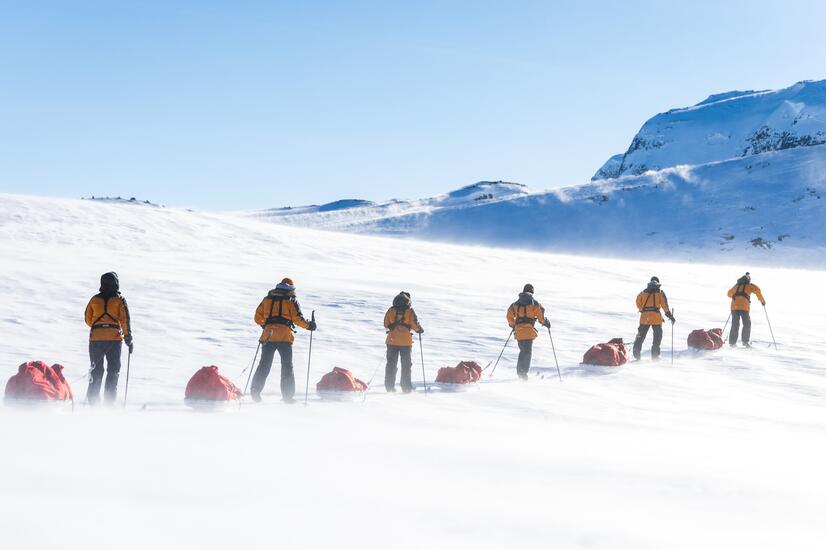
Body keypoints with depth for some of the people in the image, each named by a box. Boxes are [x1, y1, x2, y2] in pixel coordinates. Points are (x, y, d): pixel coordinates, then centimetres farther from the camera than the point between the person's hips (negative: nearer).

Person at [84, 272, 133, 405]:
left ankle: (92, 399, 2)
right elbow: (125, 320, -5)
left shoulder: (94, 299, 8)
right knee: (113, 370, 4)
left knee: (96, 370, 9)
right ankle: (109, 401, -3)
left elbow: (88, 320, 13)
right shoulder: (119, 300, 1)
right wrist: (129, 339, -2)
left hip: (95, 338, 2)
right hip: (115, 338, -2)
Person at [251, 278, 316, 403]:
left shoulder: (267, 299, 15)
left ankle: (255, 392, -3)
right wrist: (309, 325, 11)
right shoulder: (291, 300, 4)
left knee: (264, 365, 8)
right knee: (287, 366, 5)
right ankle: (287, 396, 1)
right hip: (285, 336, -3)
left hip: (268, 335, 3)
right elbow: (297, 318, -5)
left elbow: (258, 318, 17)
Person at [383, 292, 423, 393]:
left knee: (391, 364, 11)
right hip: (406, 341, -2)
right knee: (406, 365, 7)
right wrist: (420, 330, 12)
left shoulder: (391, 310, 0)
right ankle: (406, 387, 4)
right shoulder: (409, 311, -8)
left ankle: (389, 386, 9)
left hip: (392, 341, 2)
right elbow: (415, 325, -9)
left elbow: (386, 325, 6)